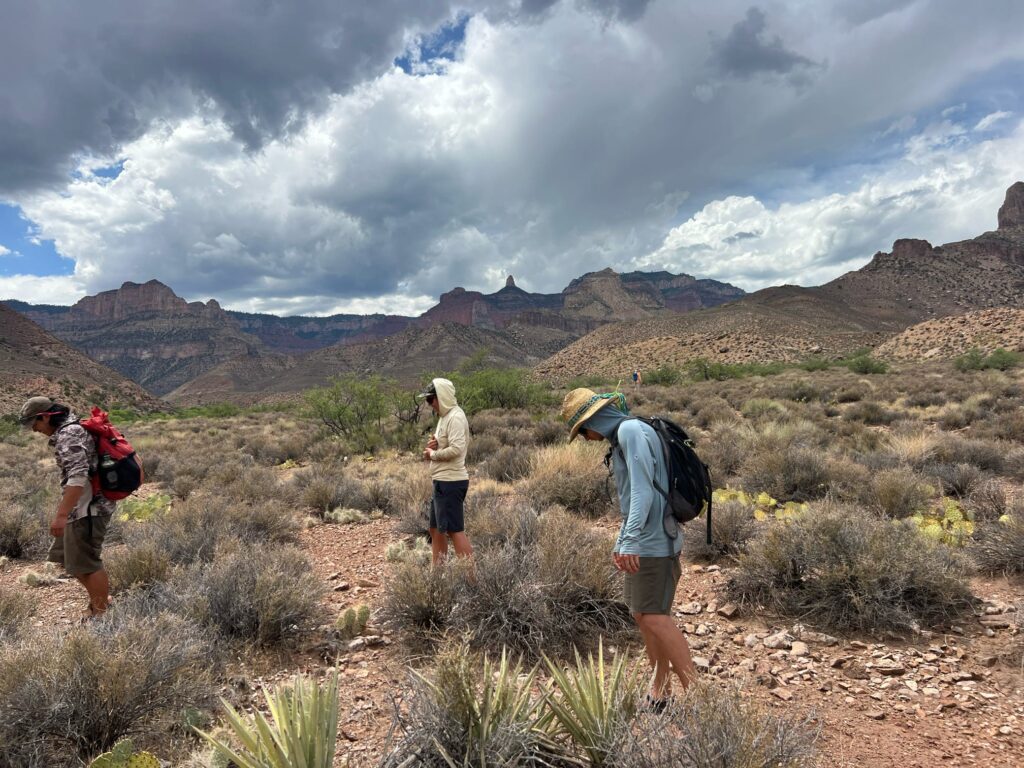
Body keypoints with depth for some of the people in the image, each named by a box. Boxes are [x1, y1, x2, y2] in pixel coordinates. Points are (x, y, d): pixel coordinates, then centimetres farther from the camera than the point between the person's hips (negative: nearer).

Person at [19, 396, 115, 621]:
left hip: (87, 509, -10)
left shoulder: (68, 434, -18)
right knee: (66, 557, 18)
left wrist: (61, 514, -30)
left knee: (85, 562, 0)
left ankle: (102, 612, 14)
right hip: (83, 508, 10)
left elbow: (78, 477, -28)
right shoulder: (73, 429, 14)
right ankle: (100, 599, 28)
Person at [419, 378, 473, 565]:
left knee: (455, 529, -5)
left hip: (451, 482, -10)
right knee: (436, 528, 17)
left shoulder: (455, 417, -16)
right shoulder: (445, 416, 15)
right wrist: (434, 445, 0)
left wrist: (433, 454, -13)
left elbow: (456, 449, -27)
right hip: (443, 481, 10)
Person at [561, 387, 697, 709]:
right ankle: (660, 690, 23)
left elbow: (643, 489, -23)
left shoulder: (631, 430, -13)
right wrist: (620, 543, 23)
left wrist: (631, 539, -28)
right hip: (641, 543, 10)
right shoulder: (622, 436, 16)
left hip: (653, 542, -10)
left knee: (655, 617, -9)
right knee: (641, 614, 13)